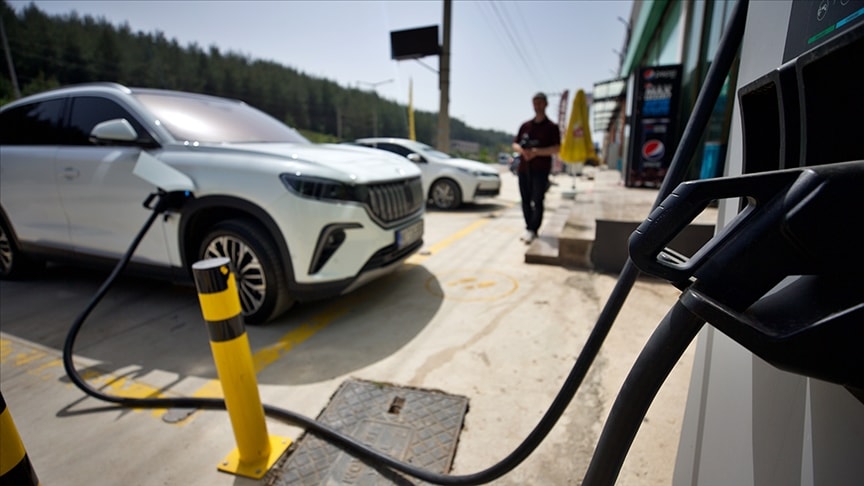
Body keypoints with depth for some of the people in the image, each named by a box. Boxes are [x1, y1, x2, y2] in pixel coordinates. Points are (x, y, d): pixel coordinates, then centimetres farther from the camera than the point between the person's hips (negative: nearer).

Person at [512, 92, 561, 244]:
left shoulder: (551, 127, 4)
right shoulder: (525, 126, 16)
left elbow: (557, 148, -6)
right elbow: (515, 144, 14)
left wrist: (536, 152, -18)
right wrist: (522, 150, -9)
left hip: (541, 169, -4)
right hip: (523, 168, 4)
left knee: (537, 201, -9)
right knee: (525, 201, 6)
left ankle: (532, 230, -9)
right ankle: (529, 228, 16)